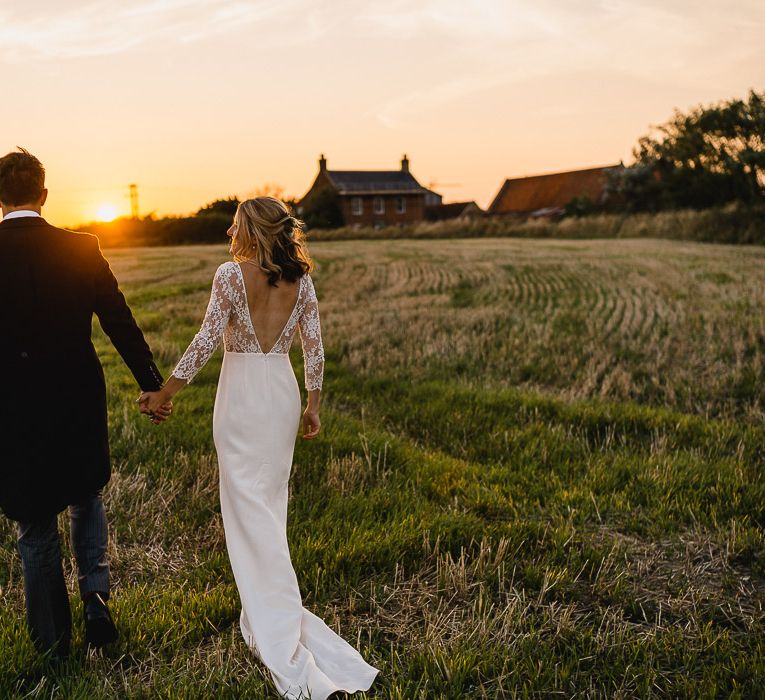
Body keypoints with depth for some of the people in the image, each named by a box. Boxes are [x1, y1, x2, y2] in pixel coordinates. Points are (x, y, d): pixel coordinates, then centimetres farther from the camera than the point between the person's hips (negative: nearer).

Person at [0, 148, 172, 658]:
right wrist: (153, 384, 2)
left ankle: (53, 641, 26)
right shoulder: (81, 249, -8)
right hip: (79, 403, 1)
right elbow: (120, 322, -6)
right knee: (87, 498, 27)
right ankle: (96, 592, 10)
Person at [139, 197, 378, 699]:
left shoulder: (232, 274, -13)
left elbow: (208, 339, -14)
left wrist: (166, 392, -5)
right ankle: (269, 609, 34)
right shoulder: (301, 280, 2)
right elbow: (314, 347, 3)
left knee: (249, 507, 0)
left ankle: (279, 635, -1)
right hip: (284, 392, 6)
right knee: (272, 500, 19)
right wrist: (313, 405, 12)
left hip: (242, 394, -5)